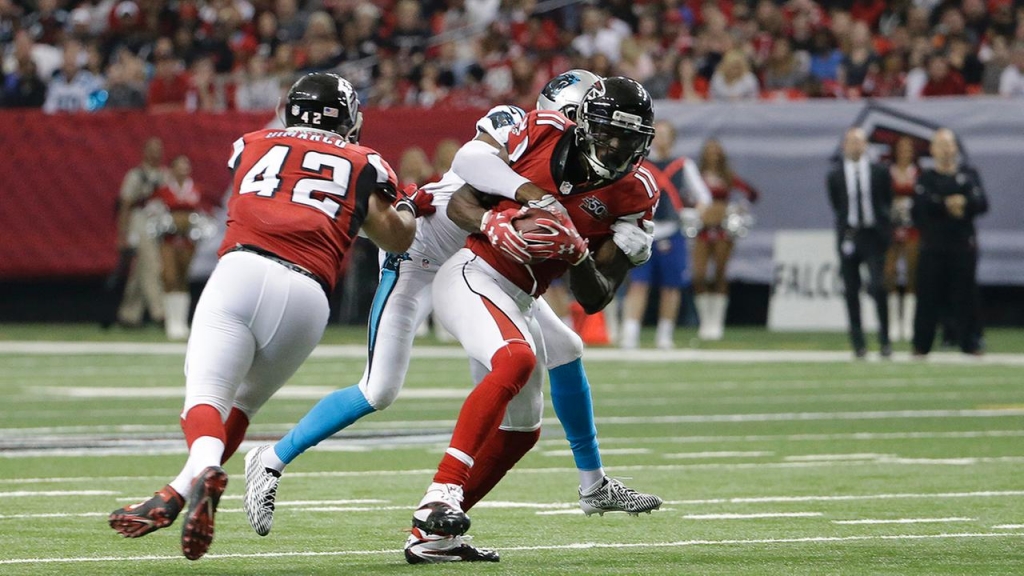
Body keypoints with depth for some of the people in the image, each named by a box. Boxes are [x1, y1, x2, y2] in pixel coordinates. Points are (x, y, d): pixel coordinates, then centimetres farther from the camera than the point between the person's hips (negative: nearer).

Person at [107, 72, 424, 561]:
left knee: (205, 395, -10)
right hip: (307, 296, 1)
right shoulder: (363, 165, 22)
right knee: (244, 402, 17)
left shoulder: (252, 146, 26)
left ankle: (205, 467, -43)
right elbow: (396, 238, 20)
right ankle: (179, 493, -3)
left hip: (242, 270, -1)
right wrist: (409, 209, 43)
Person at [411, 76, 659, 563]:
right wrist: (494, 226, -22)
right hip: (472, 275, -7)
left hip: (517, 303, 7)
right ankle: (443, 491, -38)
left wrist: (576, 252, -21)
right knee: (518, 359, -33)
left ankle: (429, 534, 26)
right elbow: (461, 201, -2)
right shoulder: (542, 133, -7)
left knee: (520, 432, 13)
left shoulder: (633, 195, 0)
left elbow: (595, 299, -2)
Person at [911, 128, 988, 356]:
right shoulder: (925, 179, 8)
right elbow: (920, 207, -9)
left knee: (965, 295, -1)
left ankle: (970, 343, 3)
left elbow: (982, 204, 0)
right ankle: (921, 345, 4)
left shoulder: (969, 174, 12)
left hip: (963, 245, 1)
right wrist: (947, 206, -16)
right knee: (928, 296, -2)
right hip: (933, 246, -1)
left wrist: (964, 204, -16)